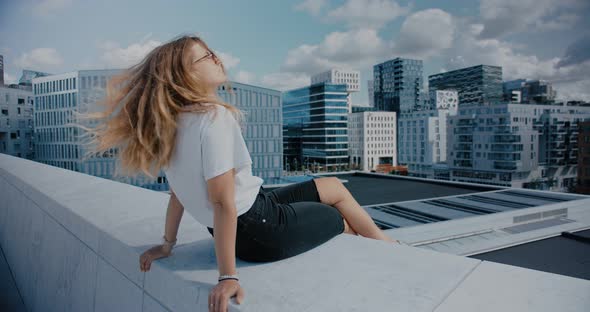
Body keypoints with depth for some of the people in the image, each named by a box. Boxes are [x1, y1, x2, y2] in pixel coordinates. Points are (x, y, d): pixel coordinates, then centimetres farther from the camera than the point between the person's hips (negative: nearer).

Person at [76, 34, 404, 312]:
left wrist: (168, 243, 13)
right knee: (344, 219, 16)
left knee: (334, 187, 22)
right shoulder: (215, 117, -25)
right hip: (260, 230, -9)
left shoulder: (176, 121, 2)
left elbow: (179, 191, 6)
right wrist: (228, 277, -26)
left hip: (250, 213, 9)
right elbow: (223, 202, -29)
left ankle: (388, 245, 39)